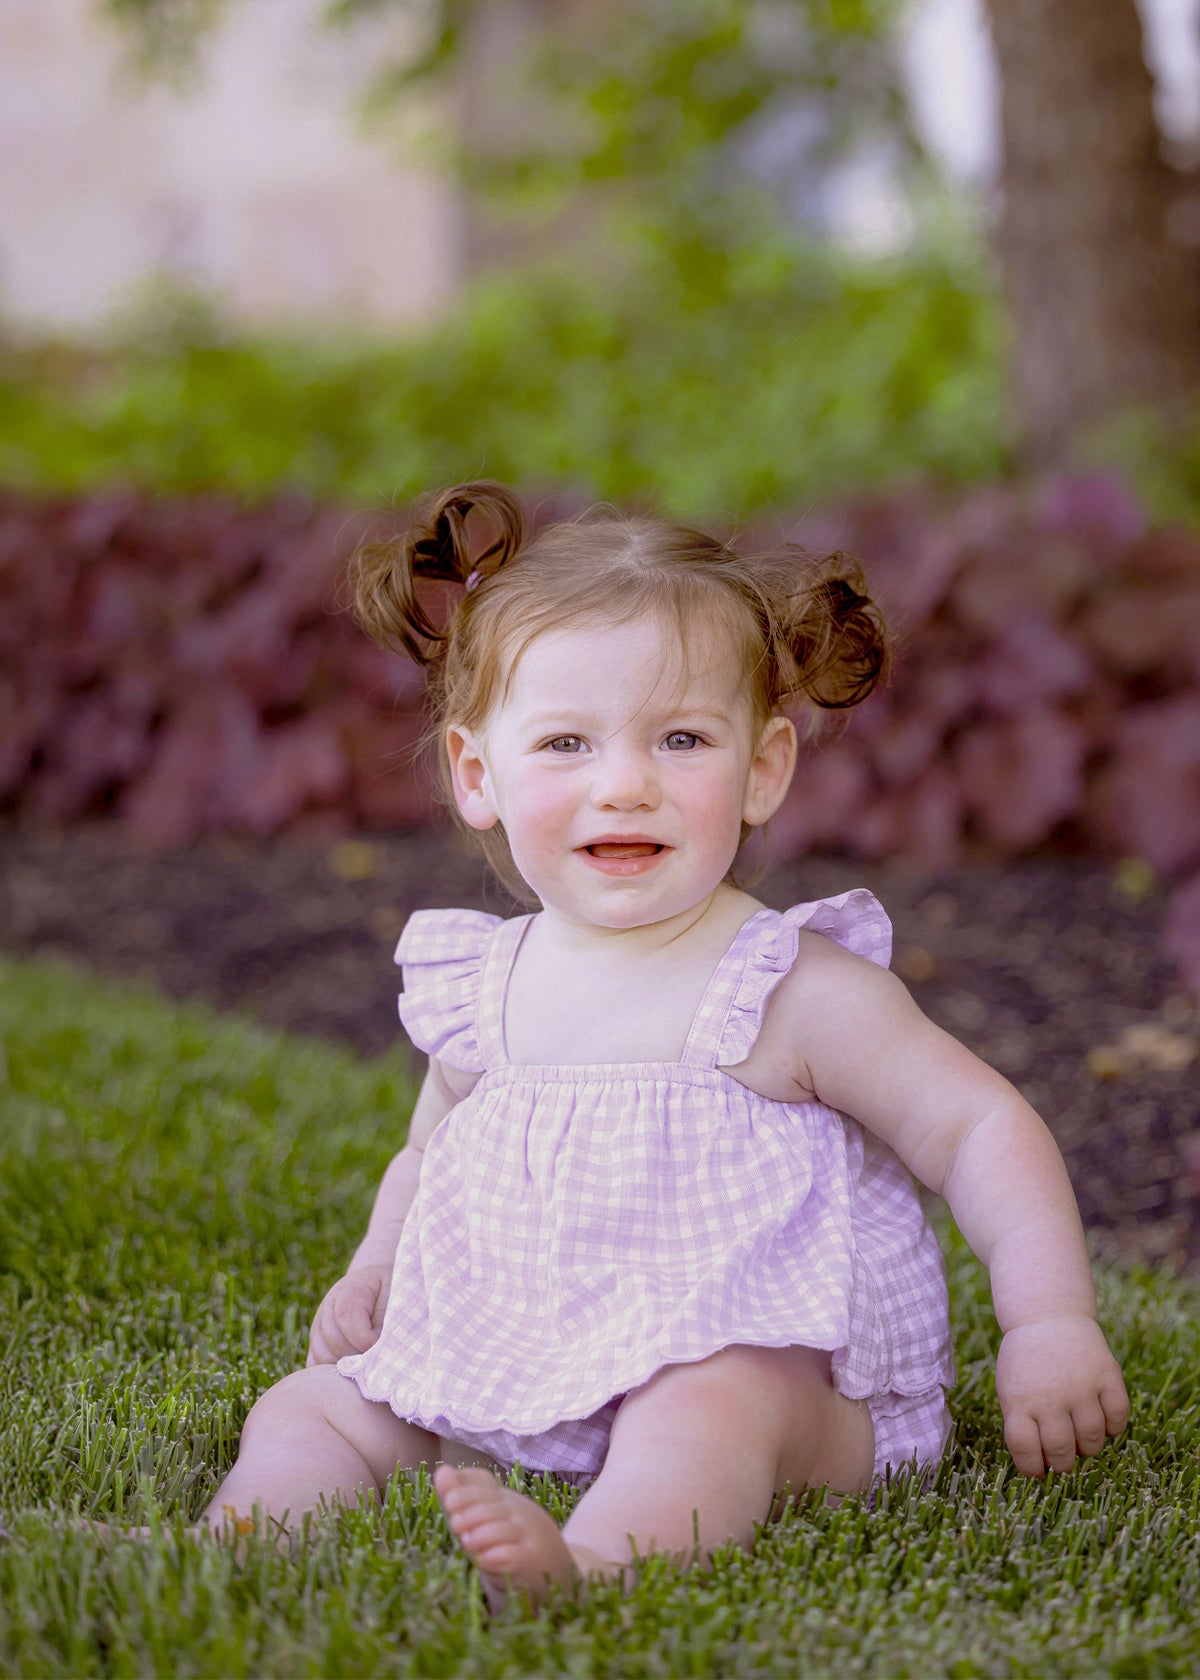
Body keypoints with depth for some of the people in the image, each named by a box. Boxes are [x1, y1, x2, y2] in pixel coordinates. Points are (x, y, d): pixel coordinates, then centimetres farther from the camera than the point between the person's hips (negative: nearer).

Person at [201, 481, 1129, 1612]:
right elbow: (434, 1157, 26)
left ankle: (590, 1563, -61)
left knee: (704, 1412, -38)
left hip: (766, 1372, -6)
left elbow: (982, 1129, -6)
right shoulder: (481, 989, 7)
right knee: (311, 1409, -4)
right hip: (507, 1377, 7)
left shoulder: (792, 990, -9)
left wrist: (1051, 1323, -17)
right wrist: (371, 1275, 7)